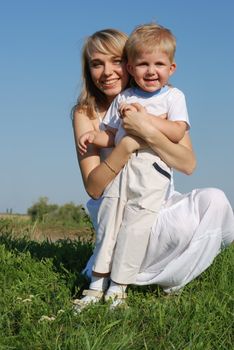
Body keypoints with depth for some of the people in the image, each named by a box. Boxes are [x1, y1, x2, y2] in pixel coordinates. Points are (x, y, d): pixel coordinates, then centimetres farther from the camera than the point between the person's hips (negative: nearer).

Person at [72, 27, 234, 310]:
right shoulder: (86, 113, -9)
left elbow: (188, 164, -15)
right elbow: (93, 188, -15)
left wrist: (148, 132, -31)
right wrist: (127, 145, -30)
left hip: (161, 201, 4)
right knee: (185, 225, -31)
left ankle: (165, 278, -4)